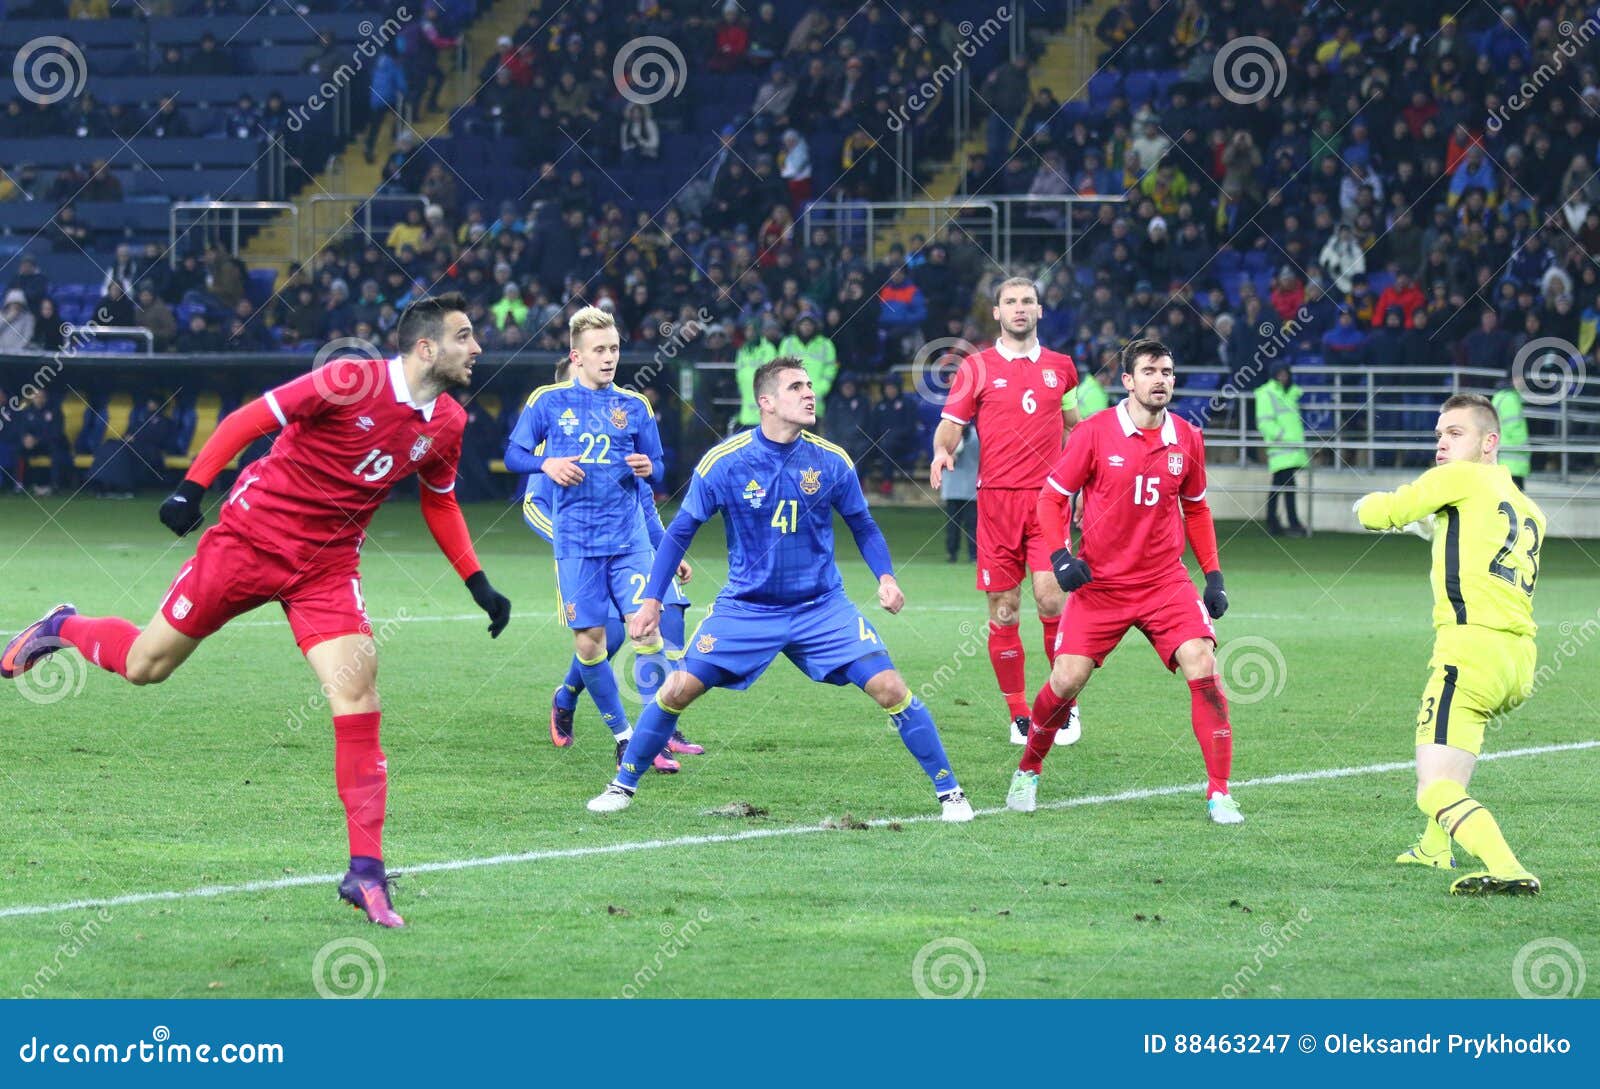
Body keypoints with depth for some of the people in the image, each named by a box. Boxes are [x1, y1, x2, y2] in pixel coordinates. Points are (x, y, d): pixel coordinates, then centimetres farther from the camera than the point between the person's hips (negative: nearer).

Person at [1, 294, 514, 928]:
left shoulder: (446, 423, 1)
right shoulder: (353, 382, -19)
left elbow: (439, 503, 19)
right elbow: (250, 419, -14)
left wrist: (477, 583, 15)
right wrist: (192, 487, -20)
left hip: (326, 567, 4)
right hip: (252, 536, -4)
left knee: (357, 693, -15)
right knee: (145, 665, 6)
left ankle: (366, 871, -13)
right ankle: (62, 630, 40)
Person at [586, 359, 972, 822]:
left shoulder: (831, 462, -7)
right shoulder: (724, 463, -12)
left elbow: (863, 526, 8)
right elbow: (680, 531, 0)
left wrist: (886, 577, -8)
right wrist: (651, 600, -3)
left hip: (821, 607, 1)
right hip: (746, 607, -1)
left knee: (890, 689, -12)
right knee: (678, 690, -9)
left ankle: (949, 792, 2)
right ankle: (623, 786, 12)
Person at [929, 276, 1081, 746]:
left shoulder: (1060, 366, 12)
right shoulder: (977, 367, 5)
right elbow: (950, 425, 3)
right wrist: (942, 451, -19)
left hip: (1048, 497, 0)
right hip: (996, 498, 0)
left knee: (1051, 599, -14)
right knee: (1003, 610, 0)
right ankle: (1018, 715, 10)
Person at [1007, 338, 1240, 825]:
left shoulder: (1186, 438, 3)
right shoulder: (1094, 433, -7)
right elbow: (1052, 496, 0)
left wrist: (1213, 573, 9)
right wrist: (1058, 554, -14)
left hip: (1166, 581, 2)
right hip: (1099, 583, -2)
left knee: (1203, 670, -16)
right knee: (1066, 680, -8)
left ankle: (1219, 794, -10)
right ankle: (1027, 772, 20)